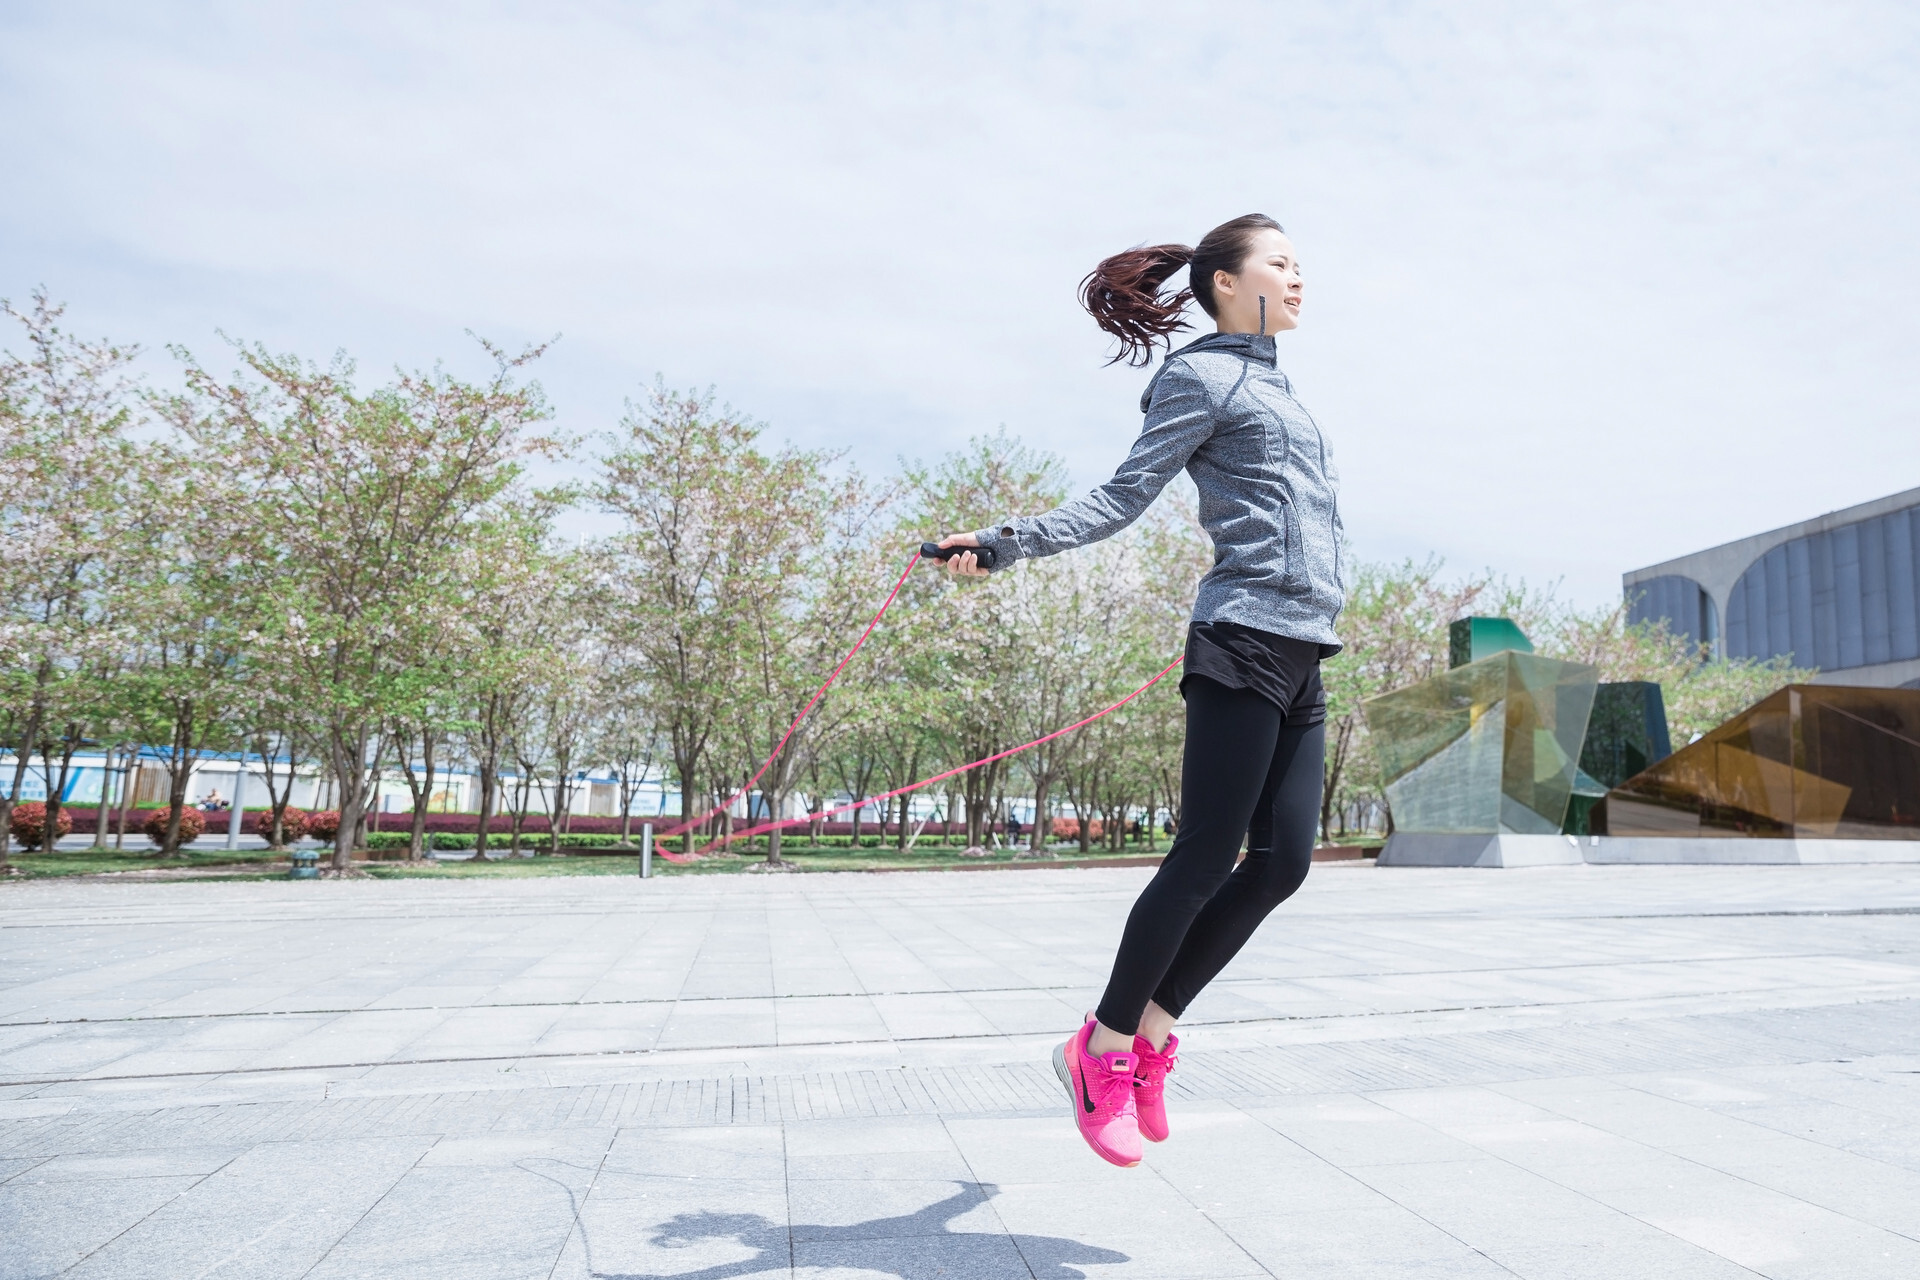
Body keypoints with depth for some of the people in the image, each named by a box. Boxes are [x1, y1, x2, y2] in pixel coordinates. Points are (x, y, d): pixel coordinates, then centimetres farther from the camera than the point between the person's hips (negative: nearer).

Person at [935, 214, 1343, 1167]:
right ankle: (1102, 1050, 6)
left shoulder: (1272, 385, 26)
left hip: (1299, 658, 9)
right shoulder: (1201, 377, 0)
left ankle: (1150, 1031, 12)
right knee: (1205, 857, -9)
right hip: (1245, 641, -9)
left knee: (1281, 862, 1)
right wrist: (1008, 542, -20)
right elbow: (1124, 496, -8)